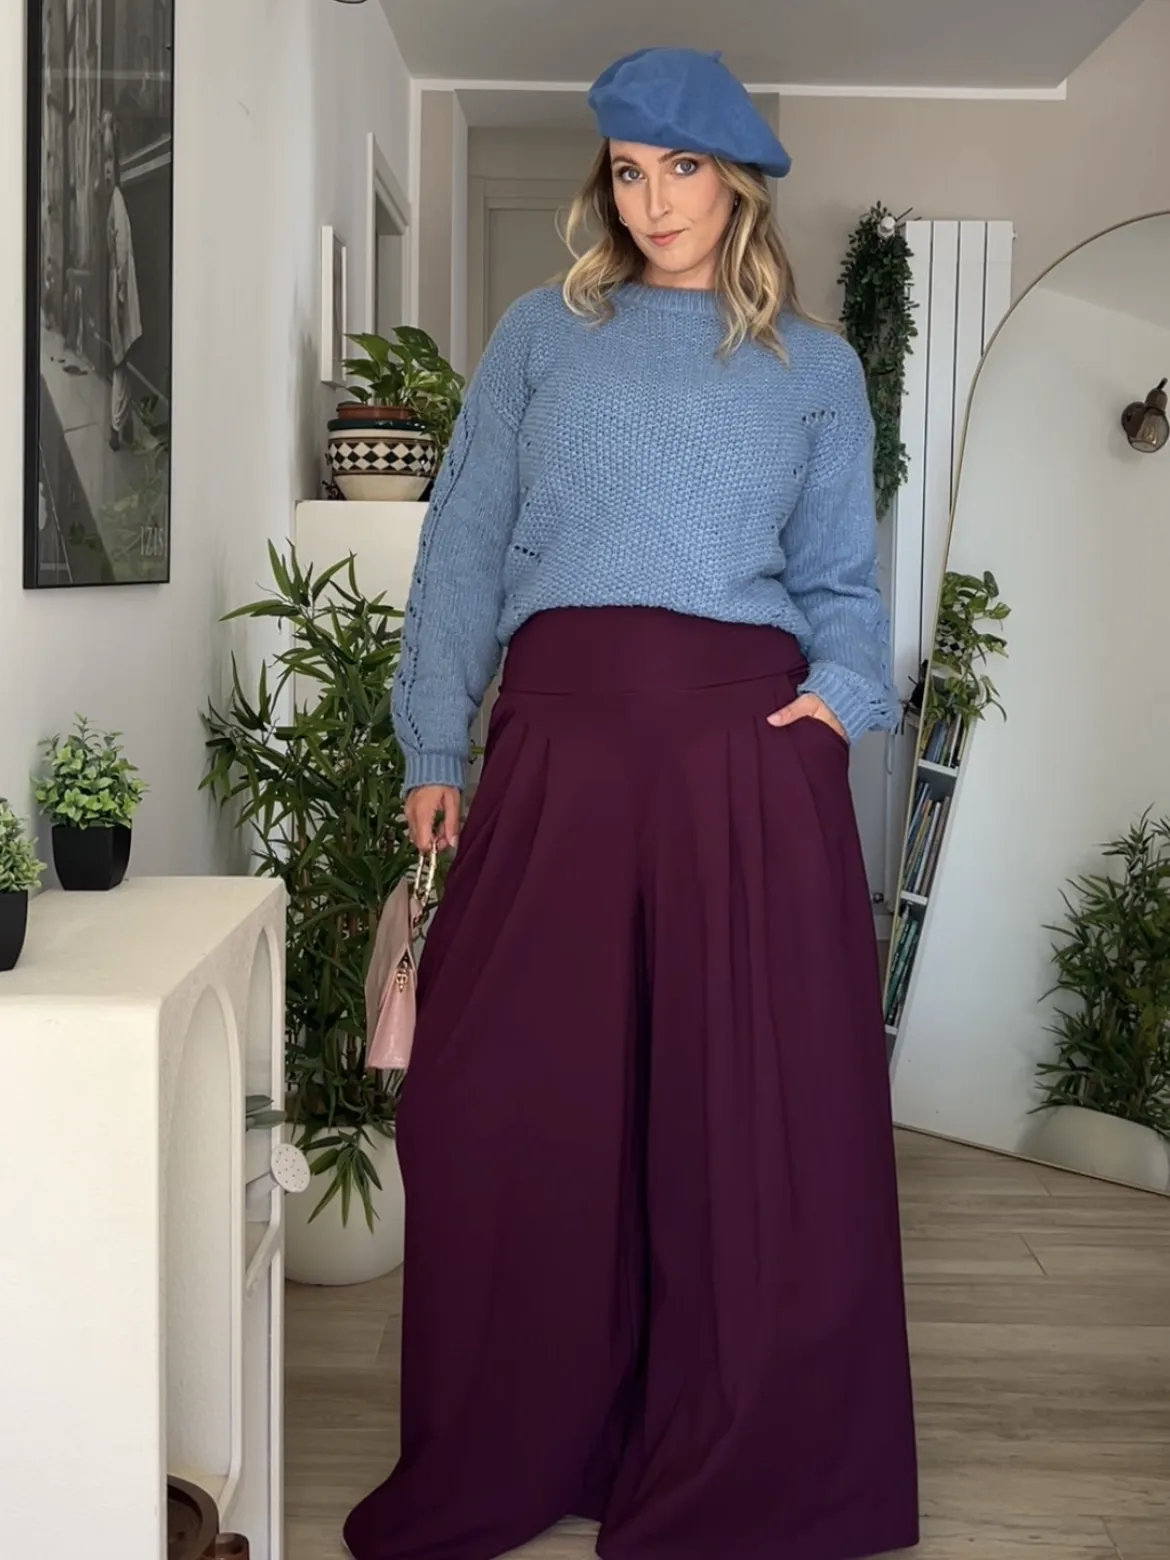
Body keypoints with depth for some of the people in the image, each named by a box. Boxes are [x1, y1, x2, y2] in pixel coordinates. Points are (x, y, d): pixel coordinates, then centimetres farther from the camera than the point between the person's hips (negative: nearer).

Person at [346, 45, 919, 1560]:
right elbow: (464, 548, 11)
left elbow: (843, 579, 15)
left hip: (749, 742, 0)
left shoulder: (818, 369, 16)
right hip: (561, 736, 0)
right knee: (504, 1102, 0)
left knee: (760, 1113, 1)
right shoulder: (543, 333, 15)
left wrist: (843, 689, -6)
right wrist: (432, 749, 3)